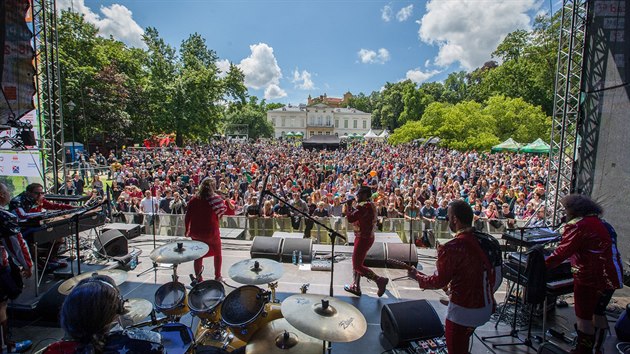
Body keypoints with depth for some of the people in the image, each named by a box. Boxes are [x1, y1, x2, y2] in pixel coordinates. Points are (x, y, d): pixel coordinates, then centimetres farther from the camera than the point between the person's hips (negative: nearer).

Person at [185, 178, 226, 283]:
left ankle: (198, 278, 23)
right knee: (217, 254, 18)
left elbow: (187, 217, -1)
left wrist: (187, 230, 10)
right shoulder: (216, 198, -12)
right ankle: (217, 276, 24)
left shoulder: (194, 200, -2)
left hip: (196, 233, 3)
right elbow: (222, 212, -6)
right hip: (211, 232, -3)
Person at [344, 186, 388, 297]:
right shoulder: (371, 205, 11)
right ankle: (355, 287, 28)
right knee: (356, 263, 19)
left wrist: (349, 206, -11)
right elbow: (357, 216, 17)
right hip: (368, 237, 10)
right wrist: (352, 207, 6)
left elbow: (350, 219, -23)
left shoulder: (363, 206, -21)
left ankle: (379, 280, -4)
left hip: (363, 238, -10)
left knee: (357, 266, -3)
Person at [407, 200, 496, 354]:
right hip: (487, 306, 7)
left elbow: (439, 282, -15)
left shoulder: (451, 248, -25)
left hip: (464, 311, -7)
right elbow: (493, 273, 7)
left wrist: (416, 275, 1)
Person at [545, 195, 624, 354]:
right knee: (598, 312, 22)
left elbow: (563, 252, -21)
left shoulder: (577, 225, -18)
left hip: (591, 278, -9)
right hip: (611, 276, 9)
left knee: (584, 317, 5)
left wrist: (543, 265, -15)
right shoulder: (601, 223, 11)